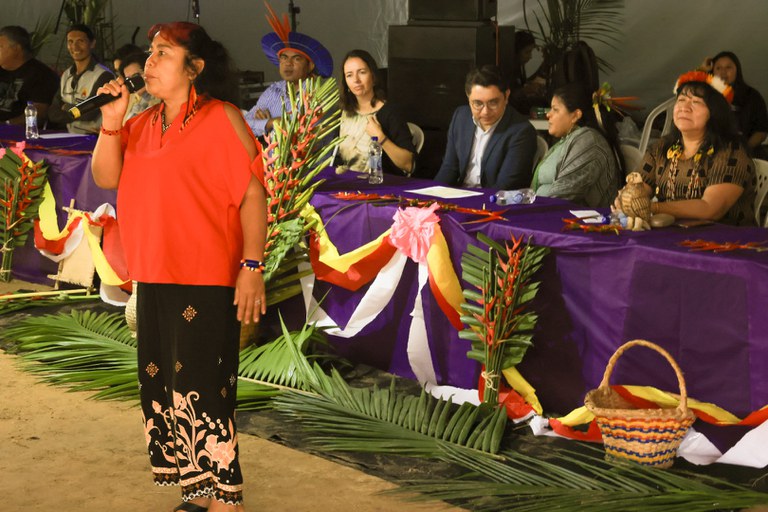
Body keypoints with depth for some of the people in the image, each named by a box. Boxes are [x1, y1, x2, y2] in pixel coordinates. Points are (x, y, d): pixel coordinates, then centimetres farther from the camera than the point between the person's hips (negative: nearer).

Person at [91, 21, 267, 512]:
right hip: (153, 278, 8)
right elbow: (106, 178, 7)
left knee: (201, 389, -5)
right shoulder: (144, 124, 14)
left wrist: (252, 266, -16)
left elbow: (252, 195, -10)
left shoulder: (221, 119, -7)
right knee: (164, 388, 12)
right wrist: (112, 122, -6)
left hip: (207, 279, -7)